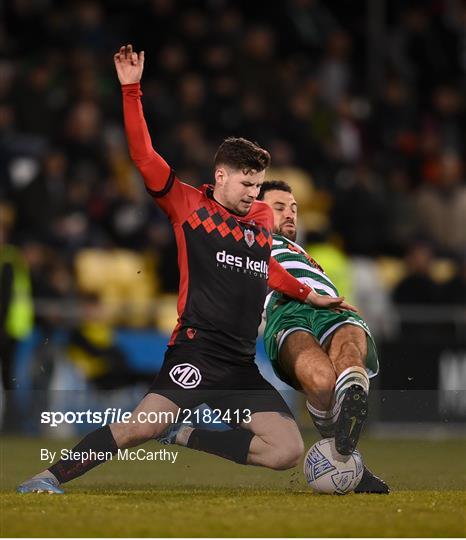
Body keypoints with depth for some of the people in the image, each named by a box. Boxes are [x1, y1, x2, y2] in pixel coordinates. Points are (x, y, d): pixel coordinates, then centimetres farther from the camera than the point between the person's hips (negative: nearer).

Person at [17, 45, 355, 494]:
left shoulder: (263, 217, 19)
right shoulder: (188, 205, 3)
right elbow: (143, 155, -5)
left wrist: (309, 296, 39)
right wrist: (131, 90, -8)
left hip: (243, 367, 6)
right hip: (196, 352, -6)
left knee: (287, 450, -7)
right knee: (140, 427, -24)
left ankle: (191, 438, 6)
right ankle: (50, 478, -10)